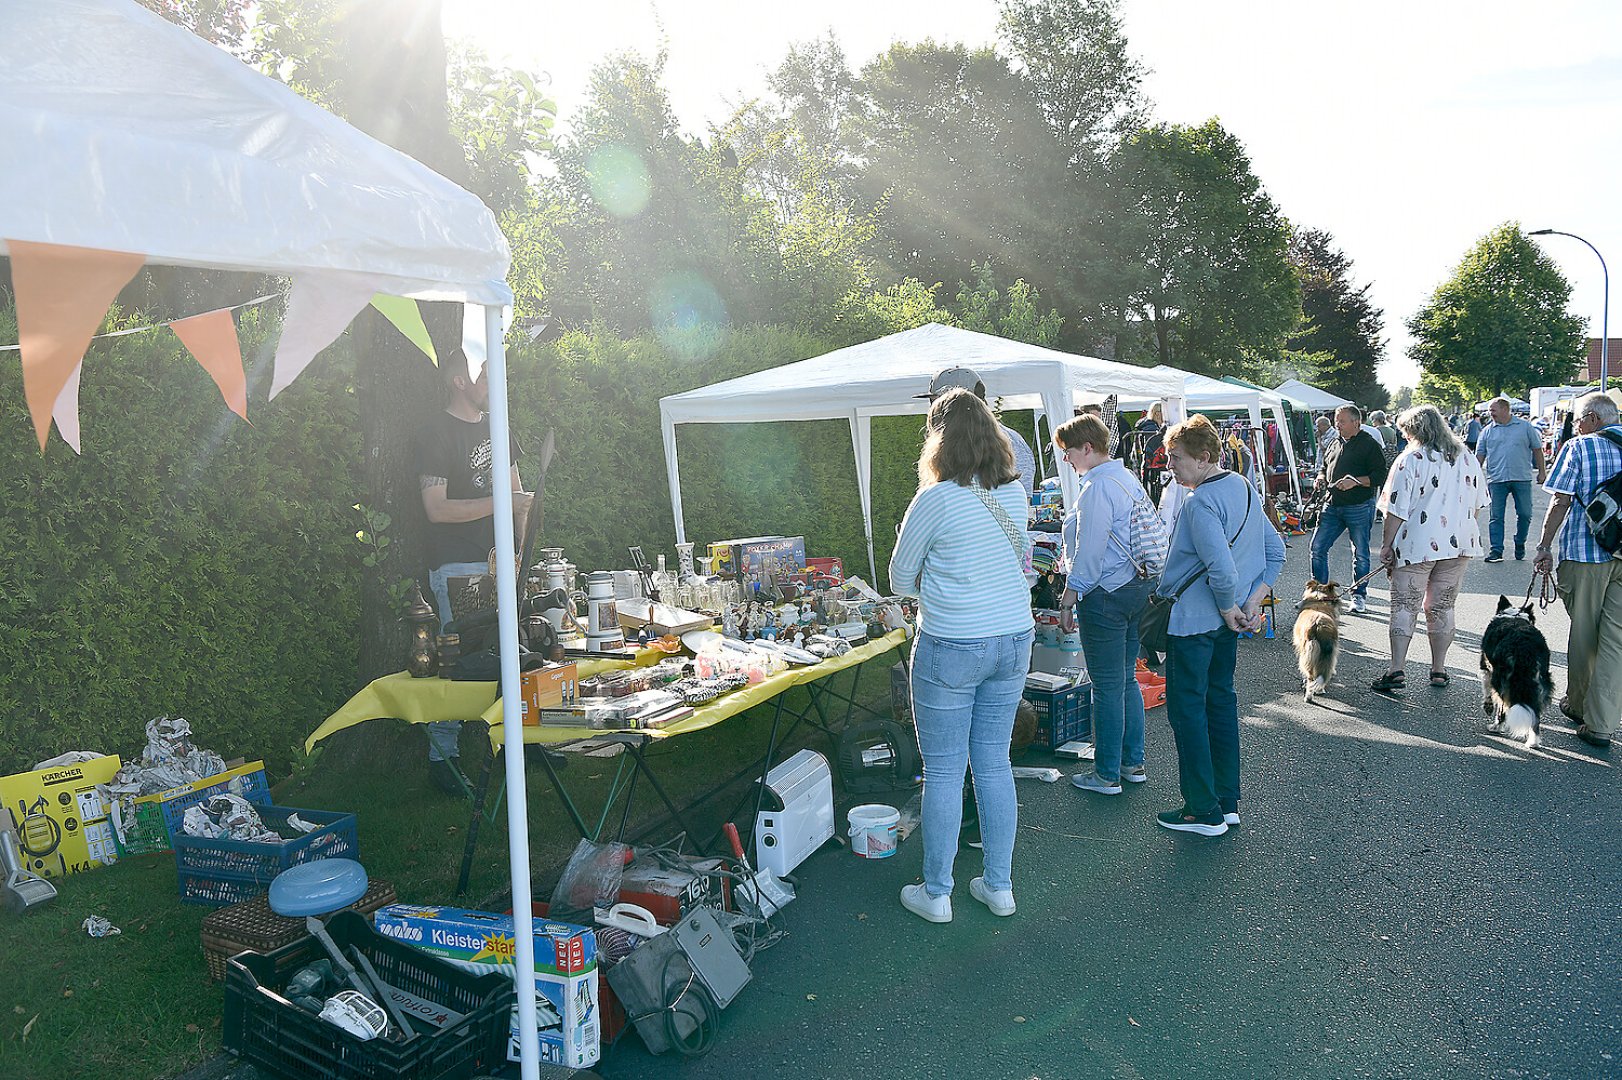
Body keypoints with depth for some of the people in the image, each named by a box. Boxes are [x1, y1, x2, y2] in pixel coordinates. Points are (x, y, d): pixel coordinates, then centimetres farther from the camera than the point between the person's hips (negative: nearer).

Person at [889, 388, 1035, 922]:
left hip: (952, 647, -6)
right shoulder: (1015, 493, 2)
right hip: (1015, 639, 6)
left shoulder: (935, 500, -15)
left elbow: (900, 578, -5)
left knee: (943, 770, 6)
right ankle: (999, 886, 26)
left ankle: (936, 894, 19)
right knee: (994, 762, 15)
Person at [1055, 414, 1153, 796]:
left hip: (1105, 595, -10)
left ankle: (1106, 774, 10)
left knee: (1107, 687, 0)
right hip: (1138, 587, 10)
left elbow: (1089, 550, -19)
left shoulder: (1097, 488, -18)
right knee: (1127, 679, 17)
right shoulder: (1128, 478, 11)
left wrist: (1069, 598, -13)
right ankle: (1133, 763, 27)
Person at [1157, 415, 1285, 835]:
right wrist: (1252, 603, 4)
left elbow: (1222, 569, -29)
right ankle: (1227, 803, 25)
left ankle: (1203, 811, 9)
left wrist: (1228, 610, -13)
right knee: (1221, 702, 16)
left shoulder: (1200, 502, -21)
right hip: (1227, 623, 9)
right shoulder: (1244, 488, 8)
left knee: (1187, 710, 2)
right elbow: (1275, 552, 11)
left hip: (1192, 621, -9)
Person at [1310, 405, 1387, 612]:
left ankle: (1359, 596, 17)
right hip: (1333, 505, 6)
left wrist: (1355, 481, -23)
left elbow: (1380, 476, -11)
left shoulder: (1369, 445, -5)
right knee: (1317, 547, 1)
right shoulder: (1335, 443, 14)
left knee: (1360, 554, 5)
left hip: (1359, 507, -6)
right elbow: (1325, 467, 26)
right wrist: (1321, 478, 5)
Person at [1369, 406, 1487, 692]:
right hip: (1459, 544, 5)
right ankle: (1439, 670, 18)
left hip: (1417, 545, -5)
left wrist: (1386, 545, -4)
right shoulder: (1468, 458, 9)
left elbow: (1396, 511, -11)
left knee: (1405, 607, 0)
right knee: (1443, 607, 13)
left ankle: (1397, 670, -6)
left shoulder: (1410, 459, -9)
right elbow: (1477, 504, 15)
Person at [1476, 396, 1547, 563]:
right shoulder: (1487, 431, 7)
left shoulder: (1525, 427, 5)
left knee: (1525, 514, 4)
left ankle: (1520, 543, 26)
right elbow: (1480, 455, 8)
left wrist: (1542, 471, 8)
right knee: (1496, 517, -1)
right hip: (1496, 480, 0)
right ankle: (1495, 551, 3)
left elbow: (1537, 449, 10)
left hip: (1522, 479, 0)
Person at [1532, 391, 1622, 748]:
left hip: (1585, 552, -3)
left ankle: (1578, 705, 27)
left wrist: (1544, 547, -3)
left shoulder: (1579, 447, -3)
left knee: (1583, 634, 11)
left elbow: (1560, 502, -8)